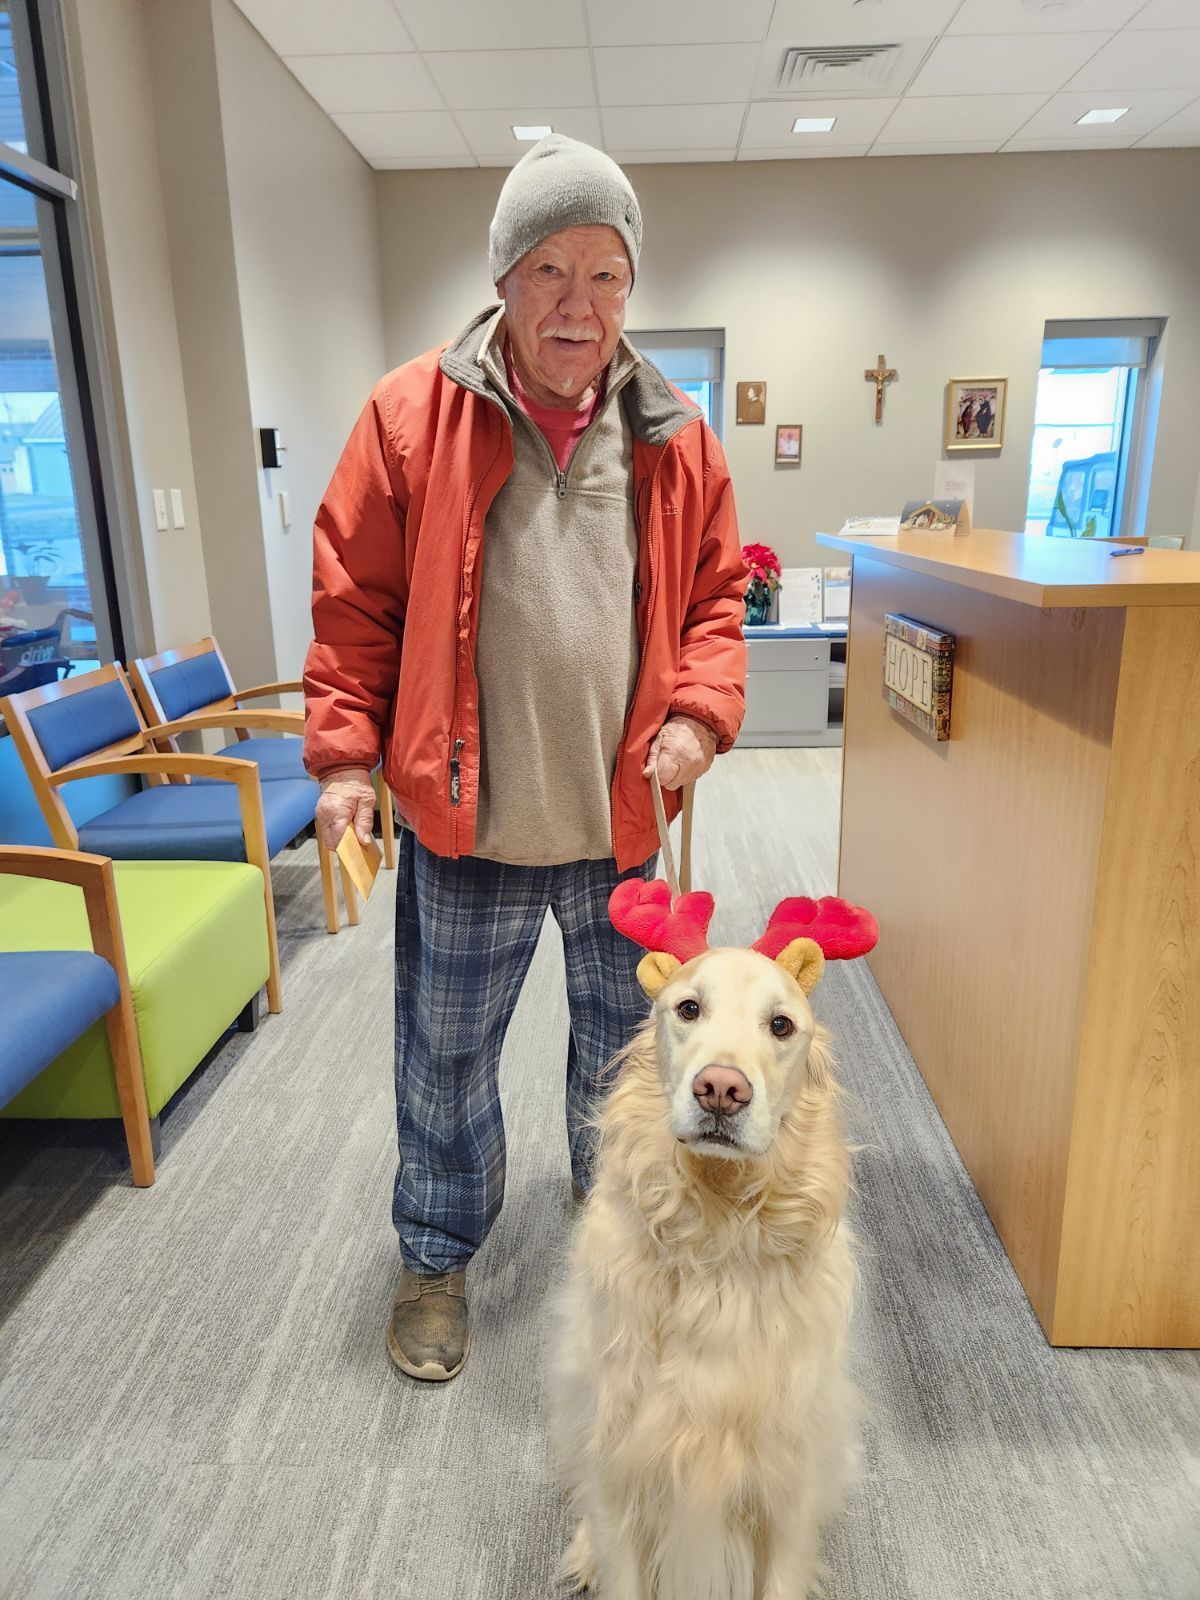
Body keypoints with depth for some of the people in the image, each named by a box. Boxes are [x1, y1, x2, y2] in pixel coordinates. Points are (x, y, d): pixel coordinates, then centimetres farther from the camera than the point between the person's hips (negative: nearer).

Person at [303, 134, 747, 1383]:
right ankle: (436, 1254, 38)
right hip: (463, 815, -2)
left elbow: (714, 596, 9)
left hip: (622, 815, 3)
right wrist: (344, 752, -7)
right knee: (446, 1054, 12)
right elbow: (354, 599, -2)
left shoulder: (674, 439, 2)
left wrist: (699, 712, -8)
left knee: (621, 1034, 21)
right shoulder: (411, 414, -5)